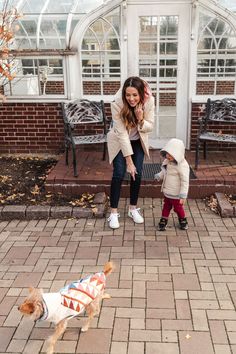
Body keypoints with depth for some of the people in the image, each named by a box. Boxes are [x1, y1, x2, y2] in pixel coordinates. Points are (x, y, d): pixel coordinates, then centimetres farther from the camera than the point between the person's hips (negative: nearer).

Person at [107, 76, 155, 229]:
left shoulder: (149, 101, -25)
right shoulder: (117, 103, -32)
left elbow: (150, 127, -14)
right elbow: (122, 133, -30)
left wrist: (141, 120, -37)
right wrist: (128, 159, -29)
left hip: (138, 140, 3)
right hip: (119, 141, -3)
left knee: (137, 173, -2)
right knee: (119, 173, -12)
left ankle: (133, 209, 16)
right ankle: (114, 212, 0)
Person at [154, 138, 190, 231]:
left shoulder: (182, 166, -28)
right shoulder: (167, 161, -5)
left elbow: (185, 181, -24)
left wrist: (183, 196, -23)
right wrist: (159, 176, -3)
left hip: (176, 194, -6)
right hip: (167, 192, 6)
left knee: (178, 208, 15)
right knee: (166, 206, 20)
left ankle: (183, 220, 39)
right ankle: (163, 220, 35)